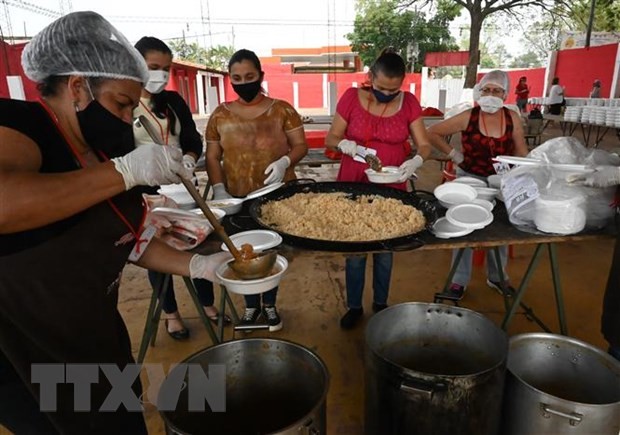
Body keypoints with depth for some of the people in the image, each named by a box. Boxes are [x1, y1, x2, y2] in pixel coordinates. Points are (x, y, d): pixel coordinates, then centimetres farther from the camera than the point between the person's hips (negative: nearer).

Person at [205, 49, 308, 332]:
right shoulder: (220, 115, 3)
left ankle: (269, 304, 33)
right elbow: (212, 157, 5)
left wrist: (285, 161, -21)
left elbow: (301, 145, 0)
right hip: (238, 199, 2)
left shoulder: (281, 110, -2)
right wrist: (219, 190, -9)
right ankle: (251, 305, 34)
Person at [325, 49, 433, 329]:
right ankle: (354, 306, 28)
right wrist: (345, 144, -23)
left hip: (391, 190, 1)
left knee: (385, 250, 13)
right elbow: (331, 138, -1)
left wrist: (415, 161, -23)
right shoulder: (352, 97, -7)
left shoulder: (409, 103, -3)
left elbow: (424, 145, -1)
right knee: (354, 251, 8)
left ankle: (380, 304, 35)